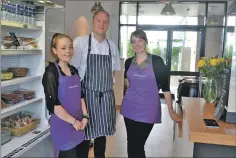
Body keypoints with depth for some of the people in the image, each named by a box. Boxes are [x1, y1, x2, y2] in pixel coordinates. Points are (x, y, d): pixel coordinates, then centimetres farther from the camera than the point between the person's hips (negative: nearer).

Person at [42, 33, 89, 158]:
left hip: (78, 124, 7)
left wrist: (85, 116, 2)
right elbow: (52, 104, -19)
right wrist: (73, 121, -14)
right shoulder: (51, 72, -13)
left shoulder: (74, 70, 8)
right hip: (62, 125, -7)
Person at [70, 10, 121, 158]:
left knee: (102, 130, 15)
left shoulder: (112, 46, 8)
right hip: (87, 94, -4)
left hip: (106, 95, 4)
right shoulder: (80, 42, -7)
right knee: (84, 131, 5)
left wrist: (109, 84, 5)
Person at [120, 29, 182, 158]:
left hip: (148, 110, -4)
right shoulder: (129, 62, 4)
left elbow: (165, 87, -7)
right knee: (131, 144, 12)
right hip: (130, 108, 4)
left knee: (137, 145, -2)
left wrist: (171, 111, -7)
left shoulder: (157, 61, -8)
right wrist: (132, 88, 10)